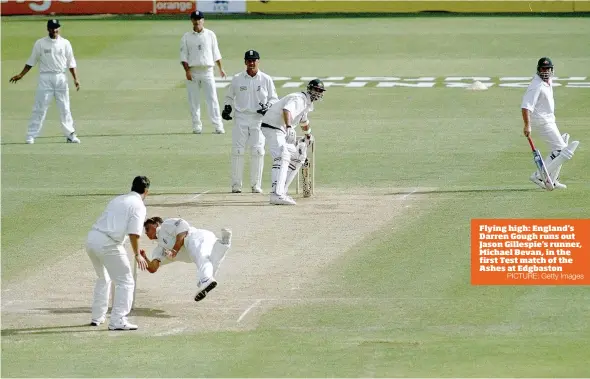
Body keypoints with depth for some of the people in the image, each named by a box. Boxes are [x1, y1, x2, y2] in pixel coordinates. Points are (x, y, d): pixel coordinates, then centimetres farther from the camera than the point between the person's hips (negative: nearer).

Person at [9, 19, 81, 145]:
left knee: (64, 108, 4)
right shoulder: (40, 43, 2)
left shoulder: (65, 43, 7)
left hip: (61, 77, 2)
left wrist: (75, 78, 0)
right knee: (40, 107, -5)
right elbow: (31, 61, 6)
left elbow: (71, 62, 9)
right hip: (45, 77, -2)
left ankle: (70, 134, 10)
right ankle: (31, 135, -3)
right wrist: (21, 75, 0)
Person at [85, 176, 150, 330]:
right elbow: (134, 233, -12)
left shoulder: (117, 200, 22)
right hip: (108, 243, -8)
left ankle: (97, 317, 33)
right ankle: (118, 320, -7)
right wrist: (137, 255, -4)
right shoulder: (138, 206, -2)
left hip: (91, 238, 8)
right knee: (125, 281, 1)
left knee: (103, 278, 28)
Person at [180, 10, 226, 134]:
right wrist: (187, 71, -9)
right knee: (194, 101, 1)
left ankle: (218, 125, -10)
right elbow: (183, 55, 2)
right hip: (193, 72, 0)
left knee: (212, 98, -7)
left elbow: (216, 53, 12)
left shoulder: (210, 35, 8)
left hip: (207, 71, 0)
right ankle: (197, 126, 7)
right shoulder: (186, 37, 5)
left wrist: (220, 68, 9)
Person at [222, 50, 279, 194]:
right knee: (237, 150, -5)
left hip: (258, 118, 0)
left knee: (258, 151, -5)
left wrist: (268, 107, -11)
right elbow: (229, 96, 17)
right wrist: (227, 108, 0)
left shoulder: (266, 79, 3)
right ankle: (236, 184, 1)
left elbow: (274, 99, 9)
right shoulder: (237, 79, 6)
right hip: (241, 118, 0)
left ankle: (256, 184, 3)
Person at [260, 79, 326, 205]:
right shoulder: (299, 99, -16)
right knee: (282, 157, -27)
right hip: (272, 127, -11)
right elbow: (287, 110, -38)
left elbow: (303, 121, 39)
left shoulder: (307, 103, 18)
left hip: (283, 131, 11)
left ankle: (281, 191, 15)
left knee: (297, 158, 19)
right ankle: (277, 194, -43)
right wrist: (289, 127, -54)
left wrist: (308, 135, 54)